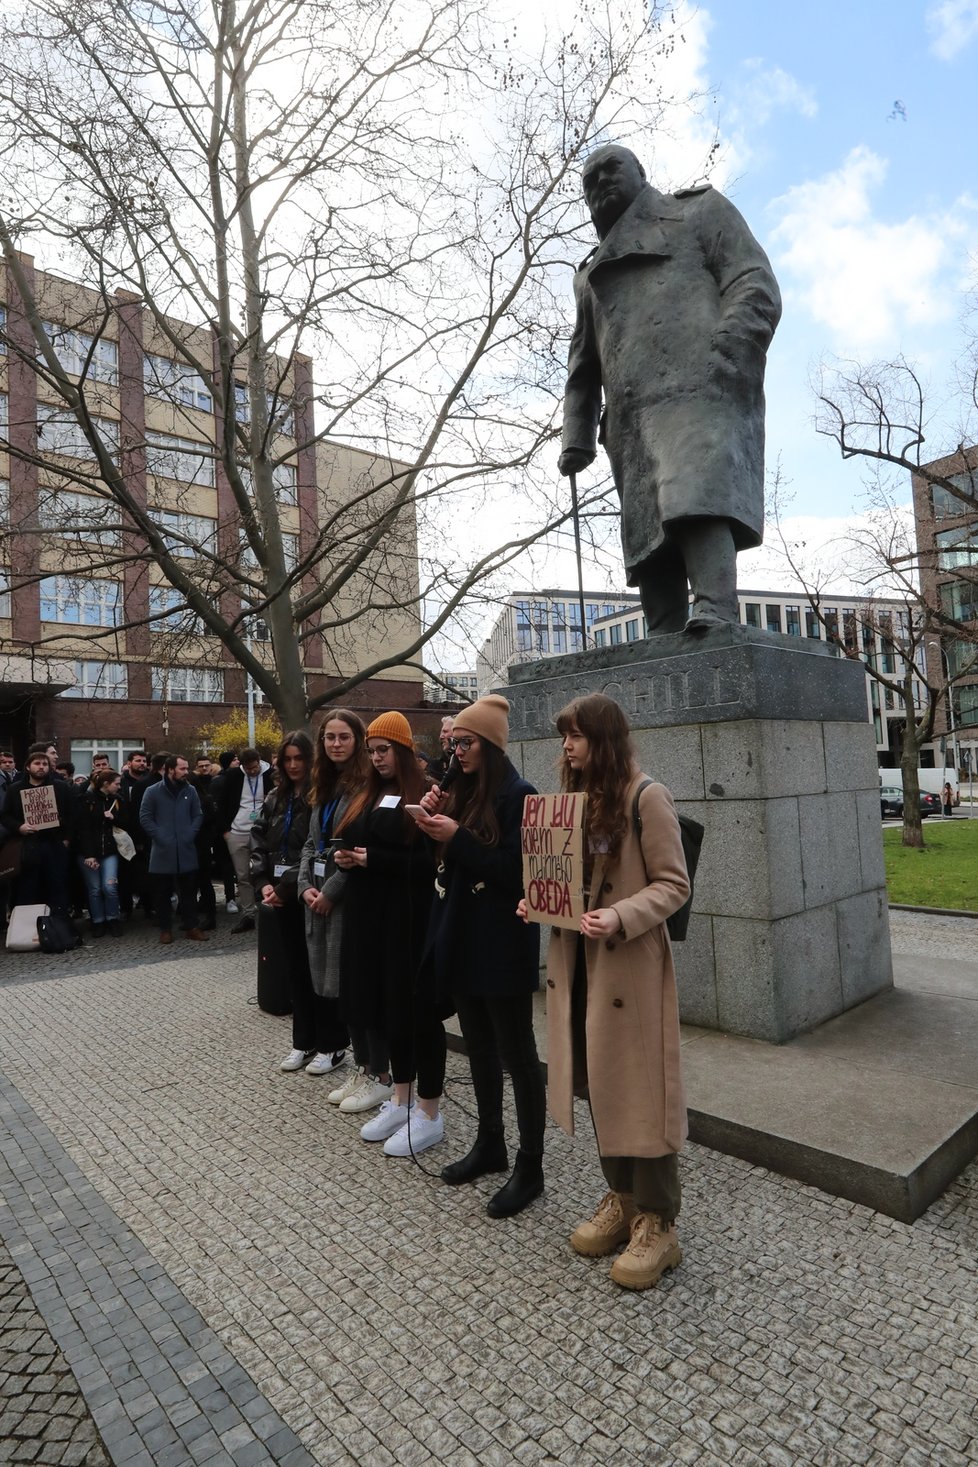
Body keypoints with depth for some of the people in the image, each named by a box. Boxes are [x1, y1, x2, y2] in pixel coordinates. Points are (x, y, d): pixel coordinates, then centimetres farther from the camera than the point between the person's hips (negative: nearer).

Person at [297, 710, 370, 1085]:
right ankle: (362, 1064, 24)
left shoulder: (366, 785, -11)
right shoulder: (324, 786, 15)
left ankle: (372, 1073, 9)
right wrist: (305, 886, 2)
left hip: (350, 897, -8)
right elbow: (311, 843, 16)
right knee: (332, 981, 12)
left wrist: (330, 891, -15)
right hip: (318, 897, 8)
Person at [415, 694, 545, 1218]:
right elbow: (445, 862, 12)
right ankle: (490, 1145, 36)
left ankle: (530, 1166, 19)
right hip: (461, 939, 8)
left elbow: (515, 870, -18)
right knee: (479, 1047, 19)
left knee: (517, 1054, 4)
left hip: (502, 945, -8)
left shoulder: (518, 796, -13)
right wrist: (432, 820, -4)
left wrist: (457, 838, -22)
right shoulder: (461, 793, 10)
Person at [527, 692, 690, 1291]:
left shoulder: (647, 797, -12)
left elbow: (673, 884, -13)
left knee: (638, 1090, 3)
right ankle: (621, 1198, 35)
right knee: (595, 1083, 16)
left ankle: (657, 1224, 20)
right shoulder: (577, 796, 12)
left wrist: (619, 918, -26)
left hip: (630, 966, -7)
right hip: (576, 961, 8)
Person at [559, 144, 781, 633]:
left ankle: (715, 615, -42)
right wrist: (576, 437, 13)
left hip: (700, 392, -4)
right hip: (632, 418, 5)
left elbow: (757, 287, 8)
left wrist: (724, 357, -11)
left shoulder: (700, 210, 24)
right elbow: (583, 365, 29)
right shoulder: (592, 273, 37)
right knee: (648, 538, -8)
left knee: (699, 499, -30)